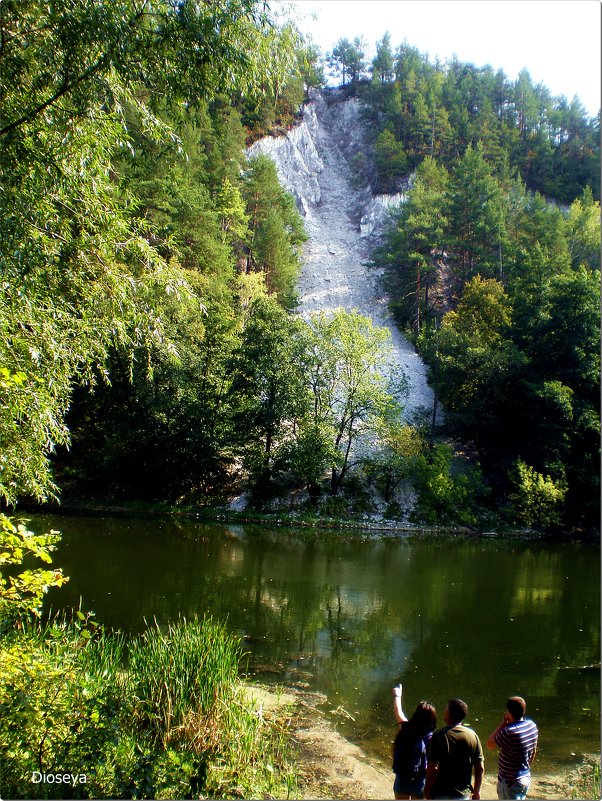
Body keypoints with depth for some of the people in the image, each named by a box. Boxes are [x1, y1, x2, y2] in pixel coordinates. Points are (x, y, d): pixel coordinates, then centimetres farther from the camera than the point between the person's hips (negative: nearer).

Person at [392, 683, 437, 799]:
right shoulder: (431, 738, -17)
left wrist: (397, 696, 25)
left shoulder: (406, 729, -12)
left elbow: (398, 711, 8)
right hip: (420, 782, -2)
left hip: (402, 779, 2)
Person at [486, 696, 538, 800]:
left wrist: (503, 723, -14)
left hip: (510, 782, -8)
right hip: (526, 778, 8)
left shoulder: (509, 732, -29)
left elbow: (490, 744, -14)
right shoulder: (532, 725, -3)